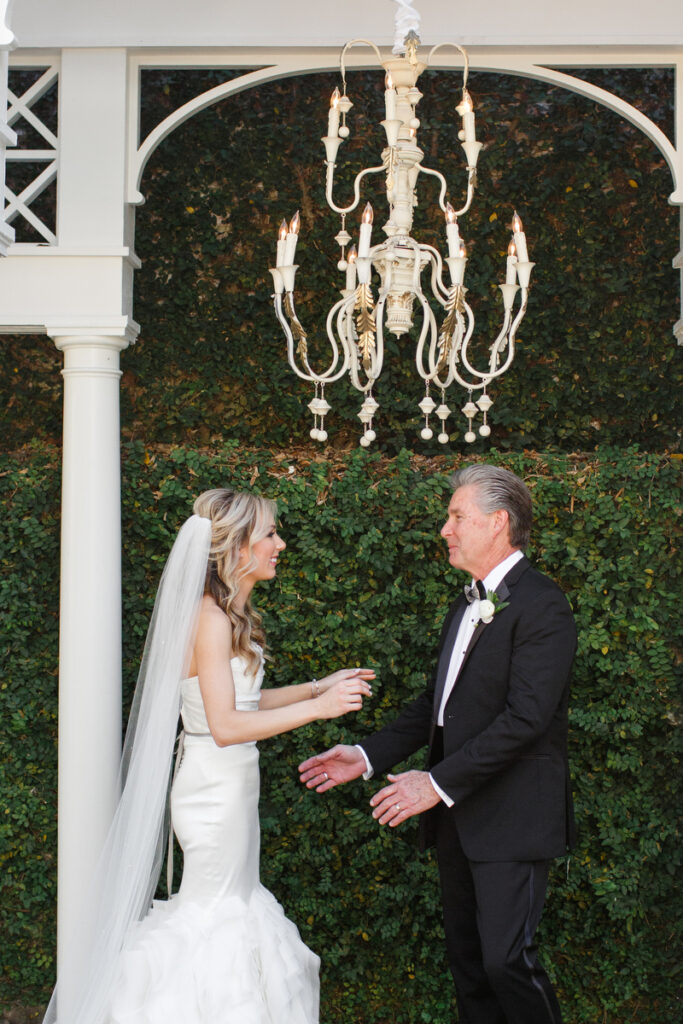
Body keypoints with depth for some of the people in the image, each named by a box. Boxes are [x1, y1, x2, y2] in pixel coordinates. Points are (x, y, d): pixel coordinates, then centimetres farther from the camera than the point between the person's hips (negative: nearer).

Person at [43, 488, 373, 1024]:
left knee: (236, 897, 15)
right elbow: (225, 726, -25)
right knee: (217, 909, 0)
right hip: (216, 791, -10)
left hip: (231, 785, 10)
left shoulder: (231, 614, 10)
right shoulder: (212, 618, -20)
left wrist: (319, 686, 10)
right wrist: (317, 708, -24)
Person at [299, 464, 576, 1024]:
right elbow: (435, 703, 19)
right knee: (466, 957, 13)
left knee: (506, 959, -10)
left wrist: (439, 783, -22)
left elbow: (525, 717, -22)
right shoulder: (466, 606, 16)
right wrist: (367, 756, 8)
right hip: (459, 817, 9)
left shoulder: (541, 605, -14)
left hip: (512, 819, -9)